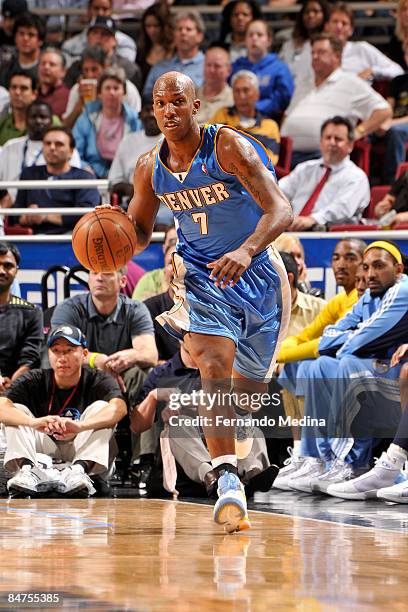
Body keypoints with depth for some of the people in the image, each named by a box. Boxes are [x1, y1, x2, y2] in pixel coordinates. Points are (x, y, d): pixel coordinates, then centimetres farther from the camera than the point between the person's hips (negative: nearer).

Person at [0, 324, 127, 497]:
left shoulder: (98, 381, -6)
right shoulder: (33, 381, -2)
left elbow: (119, 407, -30)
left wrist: (80, 426, -49)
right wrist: (34, 422, -44)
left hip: (80, 451, -1)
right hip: (42, 453, 1)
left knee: (100, 407, -20)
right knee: (16, 410, -15)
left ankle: (79, 469, -40)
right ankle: (27, 468, -38)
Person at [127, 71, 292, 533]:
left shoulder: (228, 147, -19)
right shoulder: (150, 168, -3)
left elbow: (280, 210, -26)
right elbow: (139, 231, 13)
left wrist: (246, 251, -44)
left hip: (256, 272, -1)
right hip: (201, 275, 1)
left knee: (249, 386, 12)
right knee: (215, 368, -24)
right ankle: (227, 481, -31)